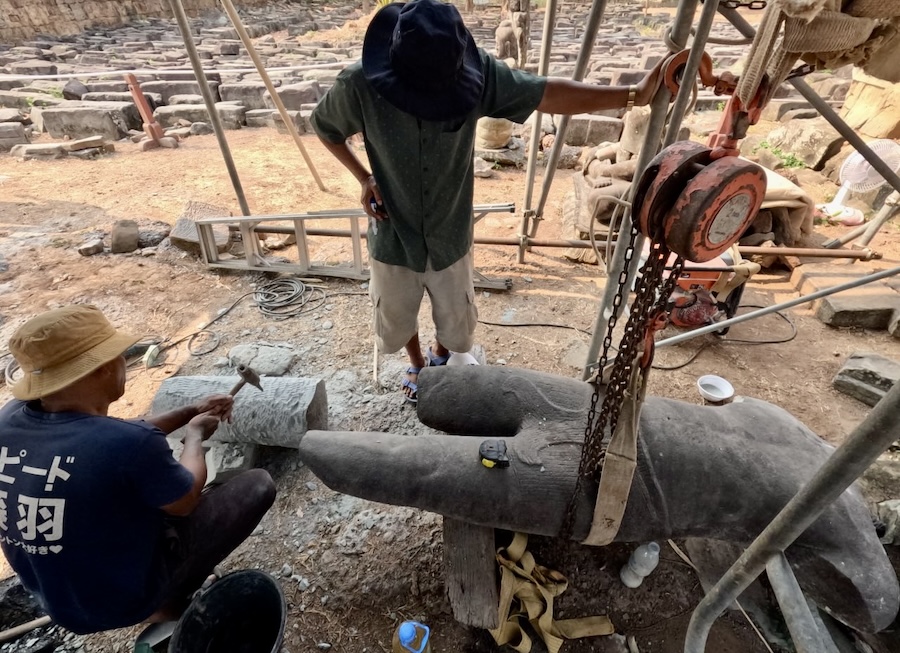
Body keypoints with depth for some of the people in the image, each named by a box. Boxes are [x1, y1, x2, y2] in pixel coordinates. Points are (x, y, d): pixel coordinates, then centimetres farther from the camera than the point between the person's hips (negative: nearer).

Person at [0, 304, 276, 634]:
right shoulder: (130, 442, -36)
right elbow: (185, 501, -16)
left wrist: (190, 412, 5)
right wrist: (195, 434, -1)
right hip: (125, 597, -6)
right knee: (259, 483, -3)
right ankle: (169, 602, 10)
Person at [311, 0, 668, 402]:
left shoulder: (475, 73, -18)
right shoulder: (360, 85, -20)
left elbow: (547, 94, -15)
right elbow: (323, 125, 0)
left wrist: (632, 95, -19)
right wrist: (364, 177, -12)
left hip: (450, 236, 1)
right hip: (393, 238, 0)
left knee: (457, 325, 20)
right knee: (397, 319, 22)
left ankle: (440, 355, 57)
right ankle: (417, 363, 57)